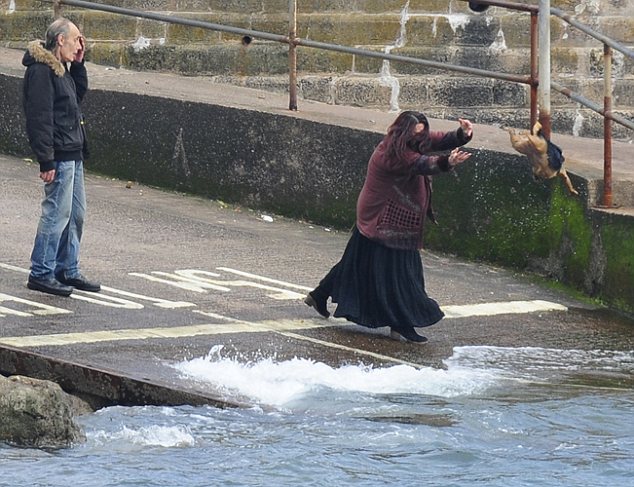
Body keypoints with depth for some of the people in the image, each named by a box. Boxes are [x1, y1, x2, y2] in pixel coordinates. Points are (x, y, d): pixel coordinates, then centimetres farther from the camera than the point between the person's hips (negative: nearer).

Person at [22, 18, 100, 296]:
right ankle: (41, 274, -2)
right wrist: (46, 161, -22)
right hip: (59, 155, -10)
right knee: (57, 213, -8)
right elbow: (39, 117, -20)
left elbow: (79, 93, 29)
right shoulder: (41, 70, -15)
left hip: (73, 153, 10)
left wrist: (78, 64, 15)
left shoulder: (60, 69, 15)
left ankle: (67, 270, 23)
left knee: (76, 212, 14)